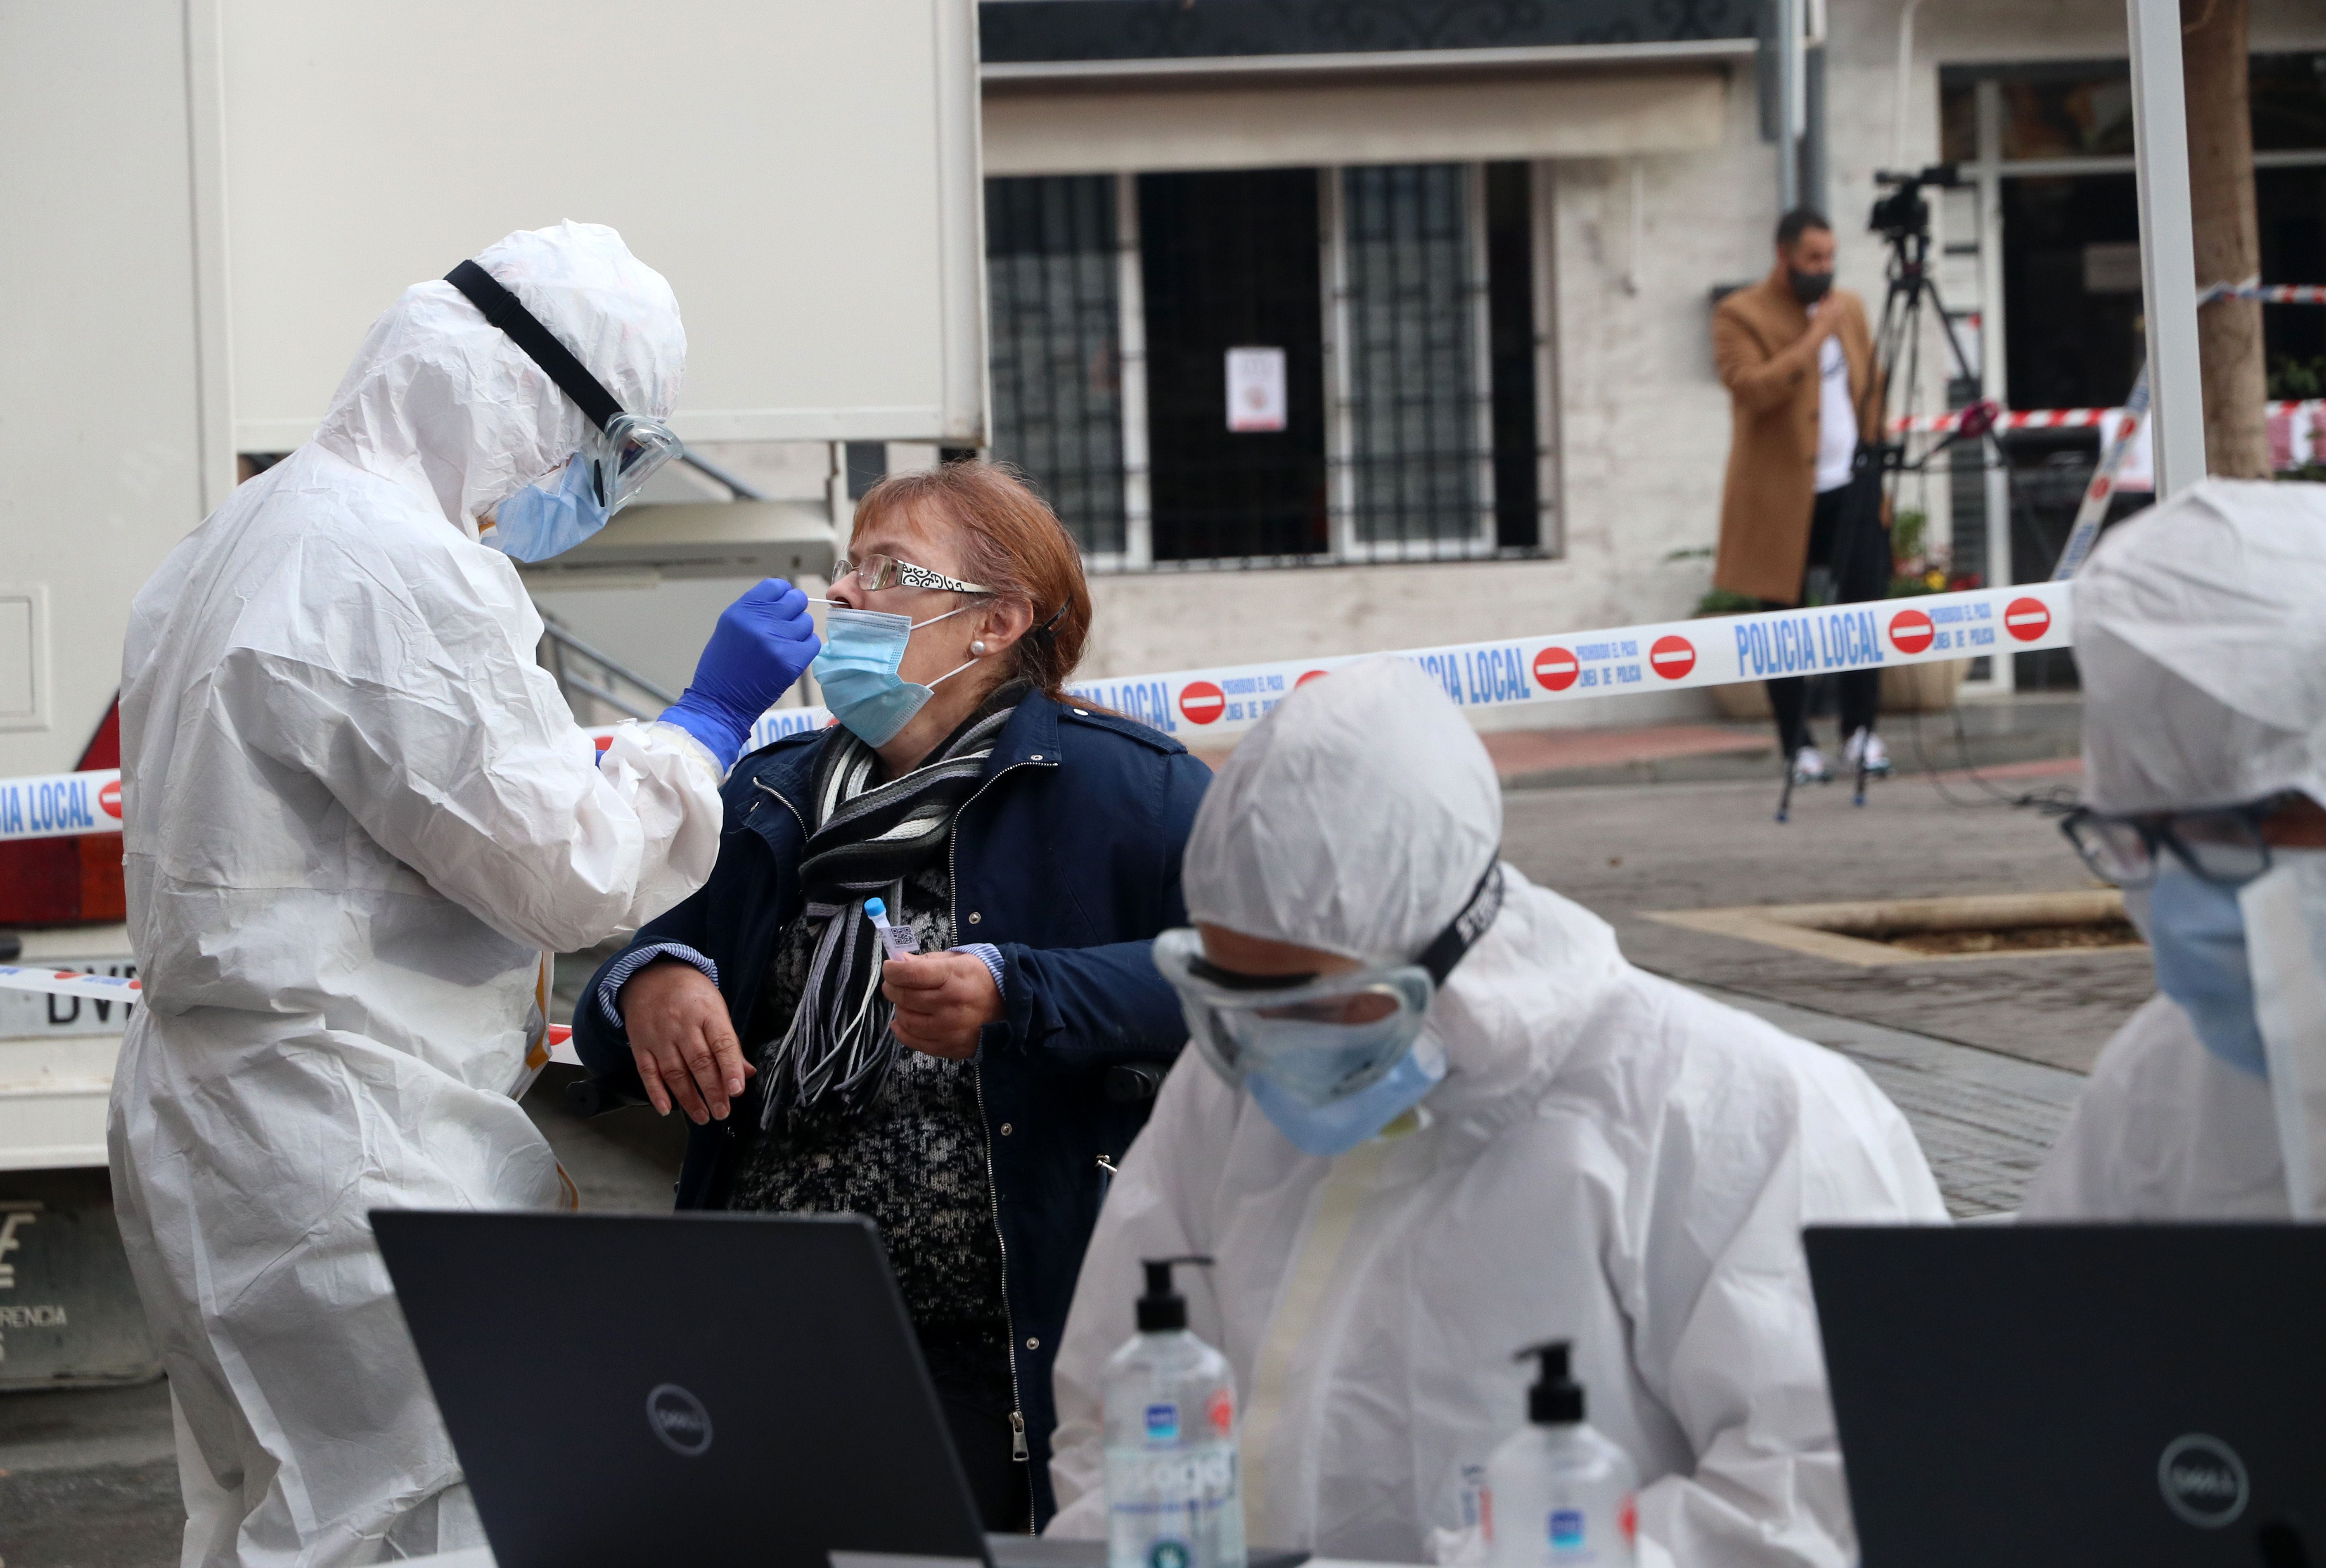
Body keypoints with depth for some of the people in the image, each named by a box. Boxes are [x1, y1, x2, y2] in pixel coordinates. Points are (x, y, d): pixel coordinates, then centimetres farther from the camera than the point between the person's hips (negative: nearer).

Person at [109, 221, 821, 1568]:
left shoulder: (250, 537, 18)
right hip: (352, 1166, -11)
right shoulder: (400, 572, -17)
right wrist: (715, 717, -3)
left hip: (208, 1128, 11)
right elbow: (567, 871, -15)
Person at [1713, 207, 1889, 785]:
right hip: (1780, 493, -4)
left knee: (1864, 603, -7)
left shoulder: (1848, 308, 13)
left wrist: (1878, 468, 13)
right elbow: (1750, 389, -21)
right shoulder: (1740, 317, -5)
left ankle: (1861, 731, -1)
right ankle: (1797, 745, 9)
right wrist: (1812, 339, -20)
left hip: (1850, 485, 4)